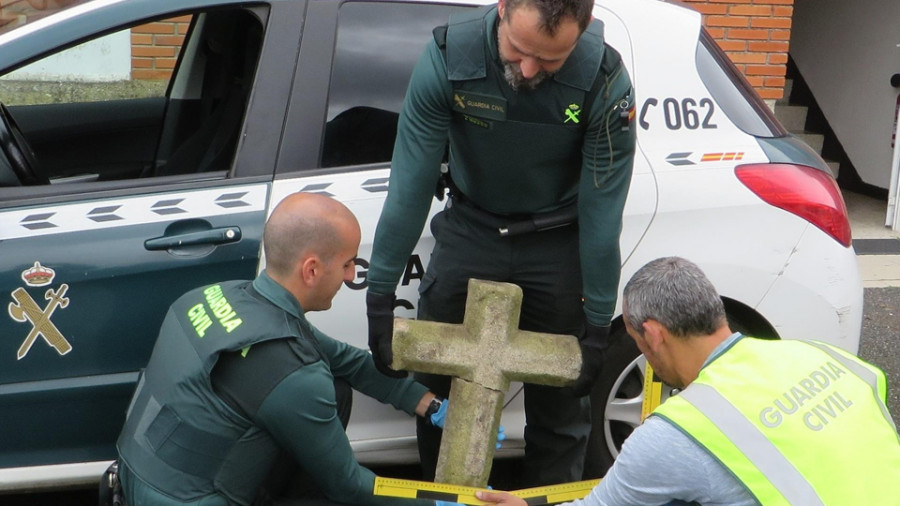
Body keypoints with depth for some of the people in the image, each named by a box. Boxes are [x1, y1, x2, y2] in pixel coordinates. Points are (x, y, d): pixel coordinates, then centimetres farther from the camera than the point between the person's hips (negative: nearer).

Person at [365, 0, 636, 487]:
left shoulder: (606, 81, -26)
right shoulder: (447, 55, -26)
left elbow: (601, 210, -19)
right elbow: (410, 185, -20)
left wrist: (598, 325, -14)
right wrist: (379, 296, -17)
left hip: (557, 241, -1)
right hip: (471, 227, 1)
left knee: (561, 394, 5)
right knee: (435, 382, 6)